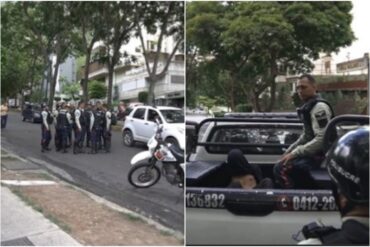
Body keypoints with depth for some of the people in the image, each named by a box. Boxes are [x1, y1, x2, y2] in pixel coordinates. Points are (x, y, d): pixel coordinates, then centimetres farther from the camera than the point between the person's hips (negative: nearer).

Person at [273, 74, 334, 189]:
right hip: (312, 152, 10)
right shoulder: (308, 106, 15)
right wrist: (289, 150, 12)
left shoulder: (320, 107, -16)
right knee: (279, 168, 6)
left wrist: (295, 153, -20)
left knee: (283, 169, -22)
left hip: (320, 154, -10)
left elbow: (322, 139, -24)